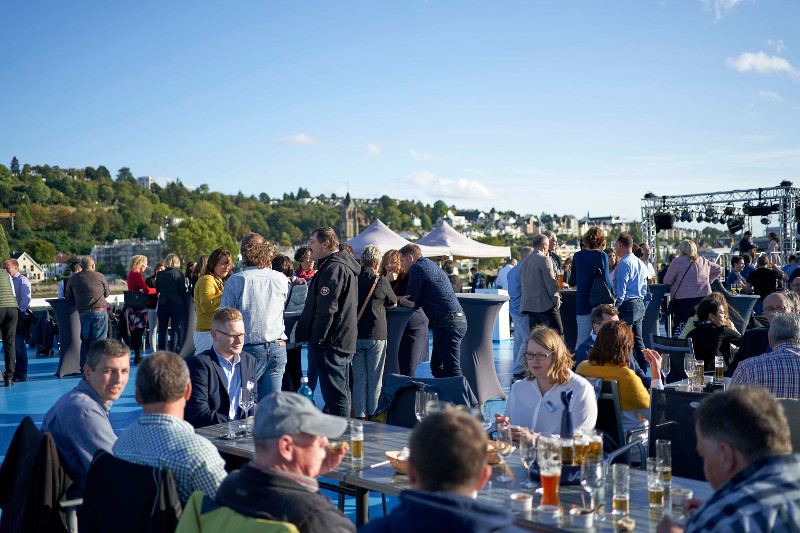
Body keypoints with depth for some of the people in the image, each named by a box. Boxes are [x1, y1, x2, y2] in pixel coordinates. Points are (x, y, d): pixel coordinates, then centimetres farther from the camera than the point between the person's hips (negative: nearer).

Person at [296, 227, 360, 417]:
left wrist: (317, 339, -17)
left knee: (335, 396, -7)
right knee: (342, 393, 16)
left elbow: (326, 309, -22)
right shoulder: (345, 265, 18)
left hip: (330, 344, -11)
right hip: (345, 342, 11)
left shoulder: (333, 268, -15)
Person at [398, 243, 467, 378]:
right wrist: (403, 299, 6)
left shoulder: (417, 268, -6)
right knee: (437, 367, 14)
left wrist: (399, 300, 13)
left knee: (452, 371, -9)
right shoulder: (431, 265, 23)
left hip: (448, 323, -10)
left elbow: (412, 300, -5)